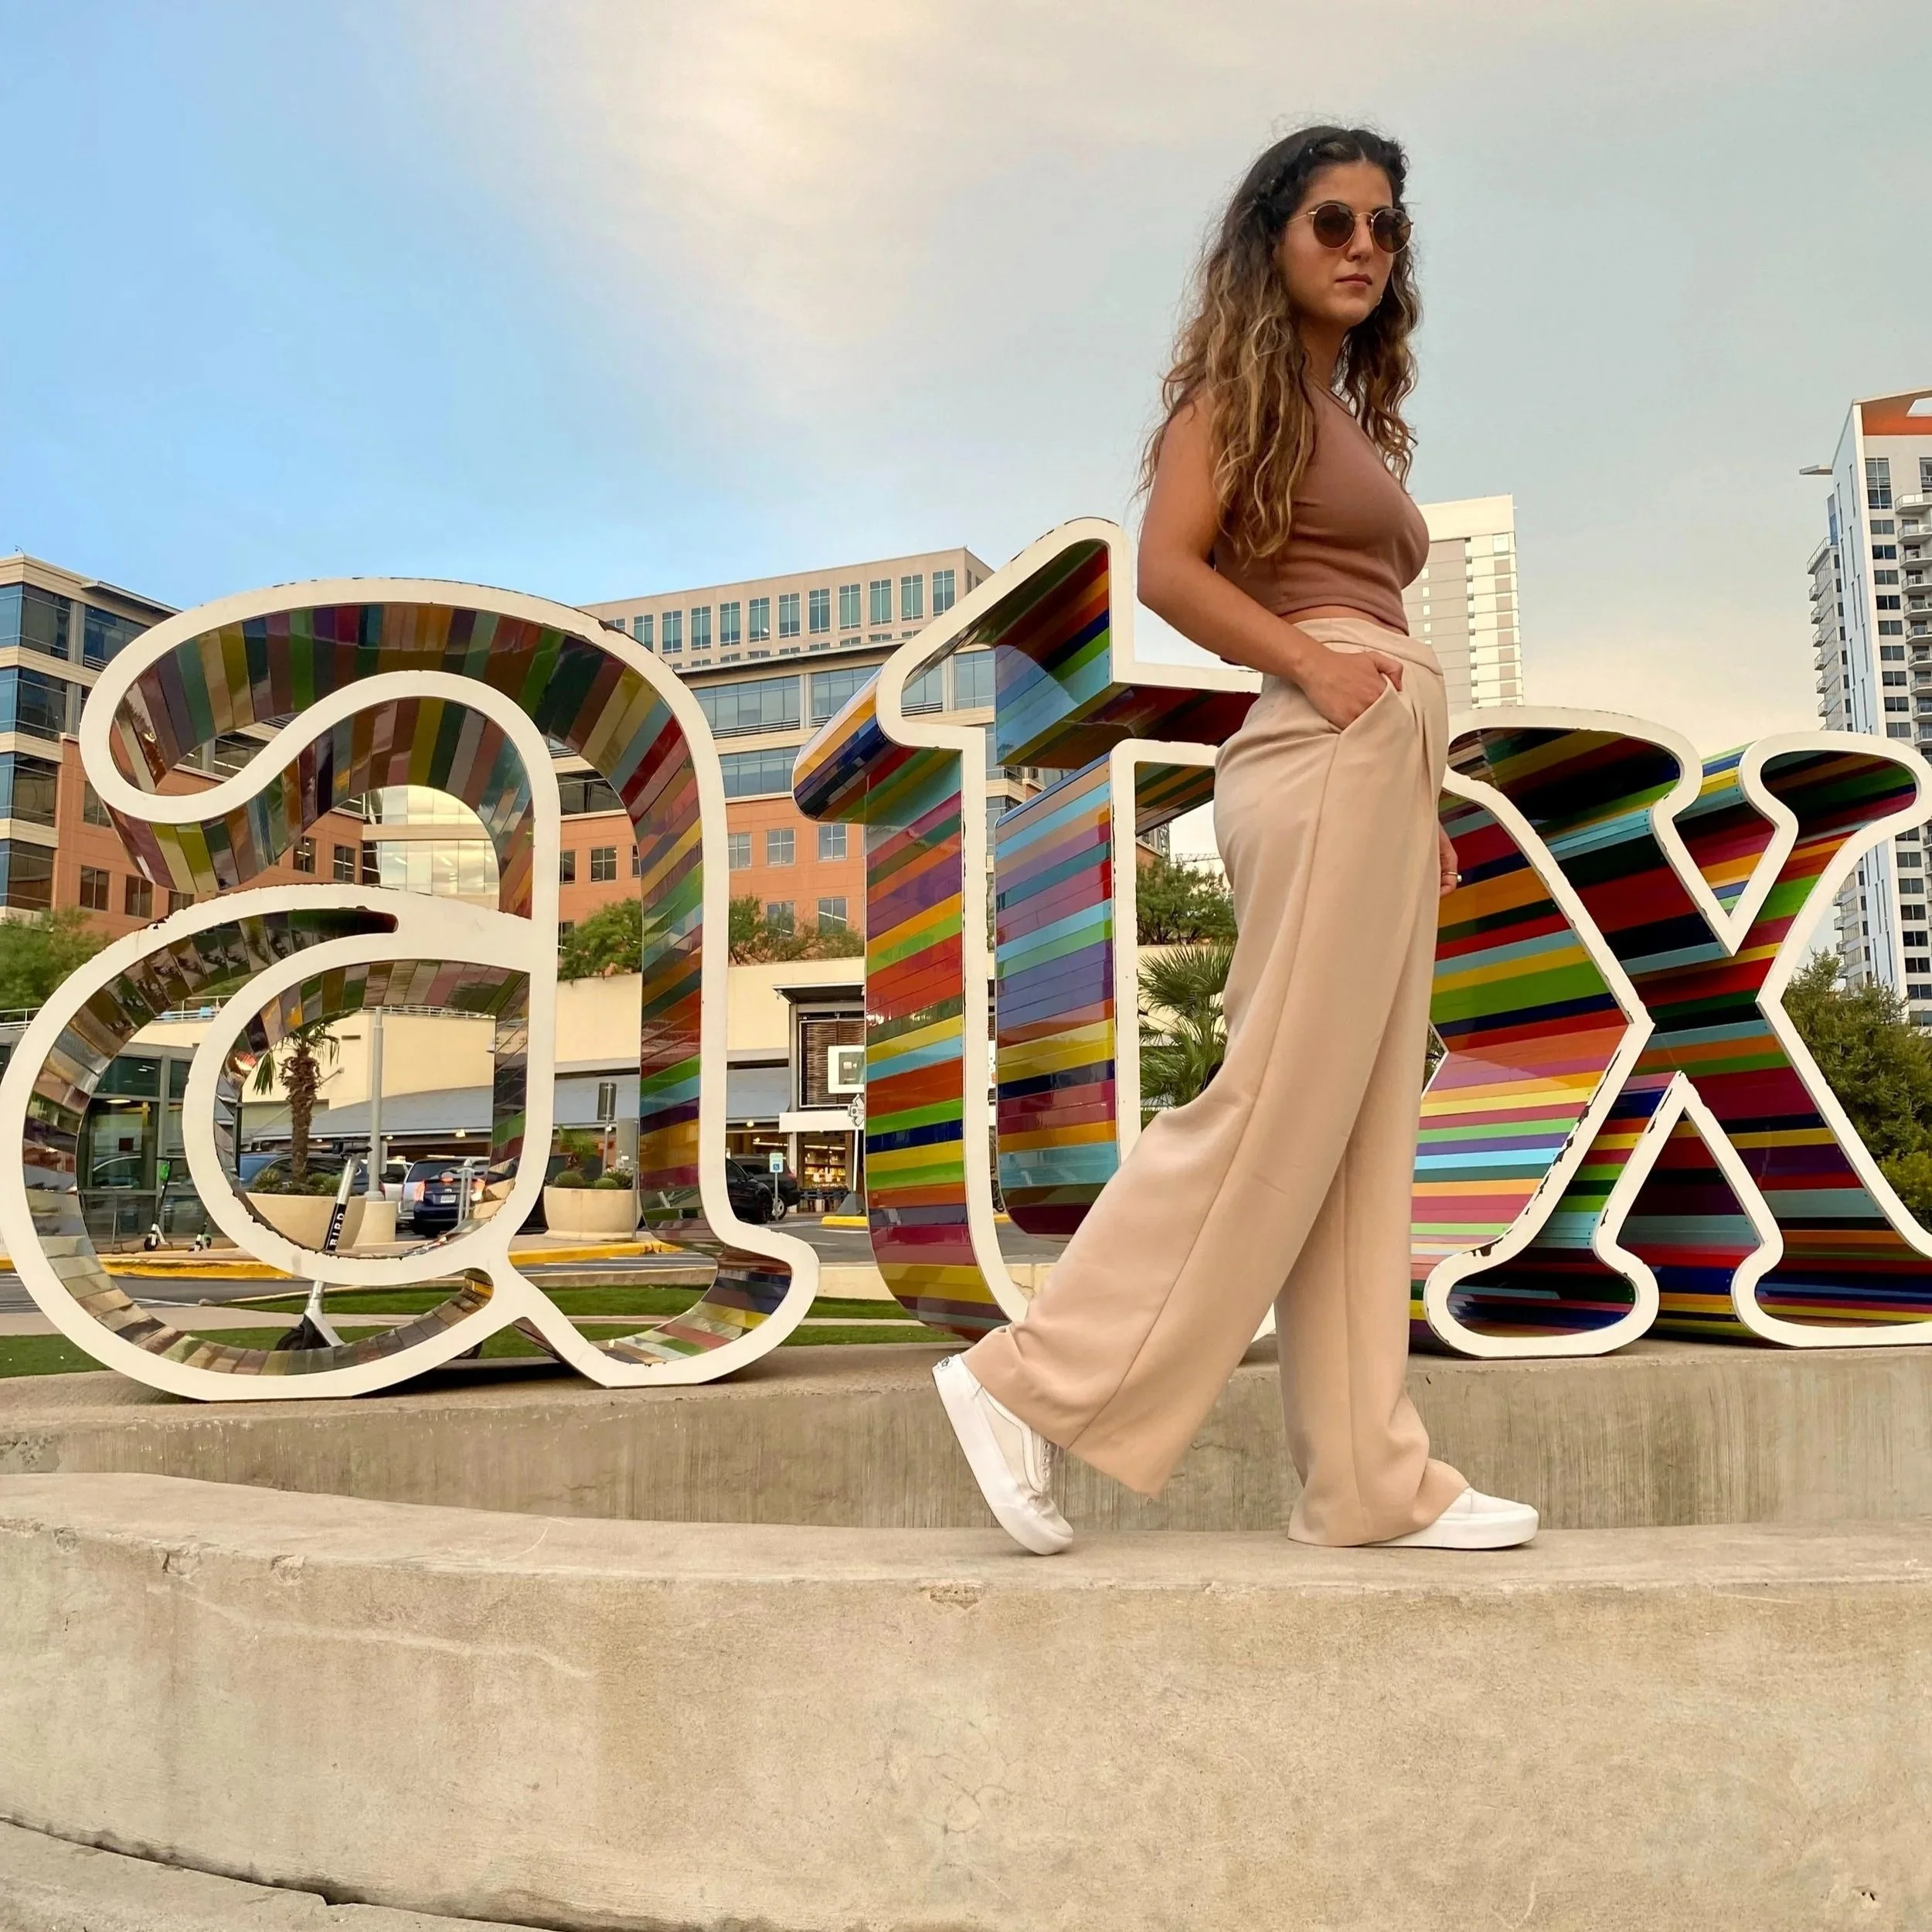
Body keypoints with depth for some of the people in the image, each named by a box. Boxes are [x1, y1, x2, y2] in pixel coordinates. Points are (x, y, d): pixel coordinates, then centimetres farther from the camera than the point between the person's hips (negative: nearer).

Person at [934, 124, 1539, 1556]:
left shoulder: (1350, 415, 26)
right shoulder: (1244, 381, 2)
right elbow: (1167, 567, -12)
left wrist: (1420, 800, 11)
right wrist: (1327, 673, -17)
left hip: (1385, 769, 9)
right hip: (1327, 757, -9)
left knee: (1361, 1134, 4)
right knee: (1277, 1104, -11)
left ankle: (1374, 1479, 8)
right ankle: (1037, 1383, -5)